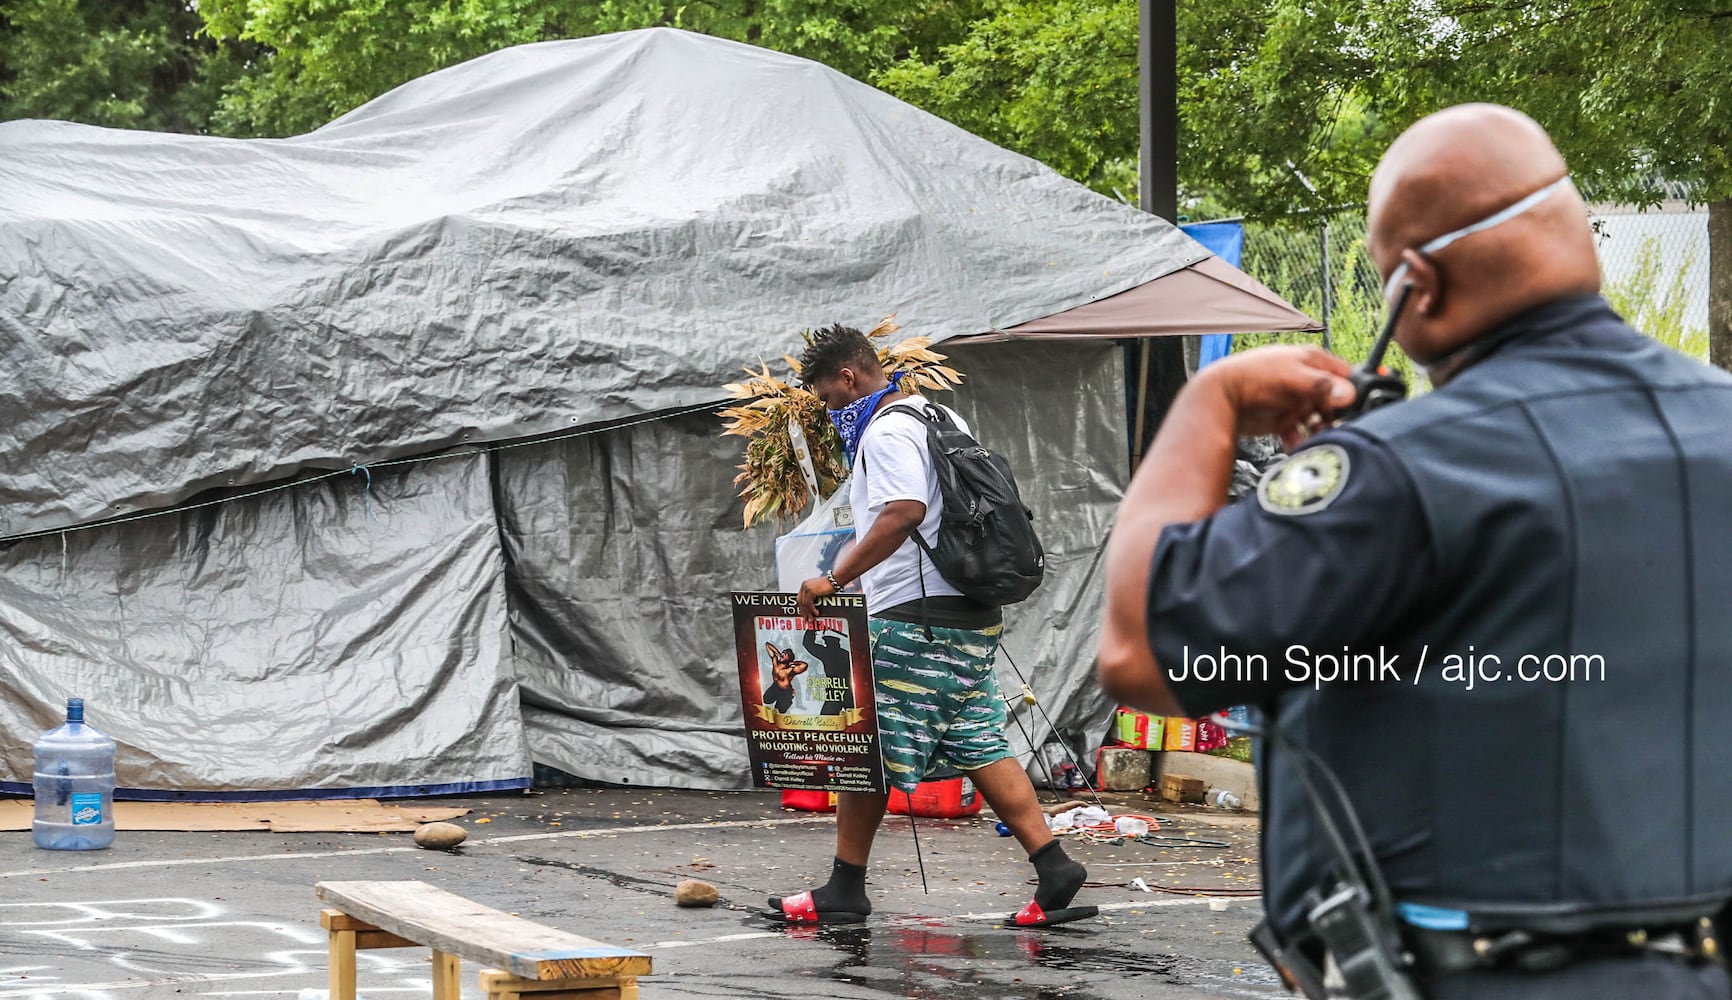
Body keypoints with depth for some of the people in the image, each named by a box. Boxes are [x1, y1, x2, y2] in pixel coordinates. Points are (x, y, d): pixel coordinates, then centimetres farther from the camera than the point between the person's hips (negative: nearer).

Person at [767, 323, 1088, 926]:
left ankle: (844, 892, 2)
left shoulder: (885, 432, -11)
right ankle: (1054, 869, 0)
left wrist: (835, 580, -26)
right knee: (982, 749, 8)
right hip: (971, 617, 10)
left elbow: (903, 513, -26)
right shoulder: (941, 418, 20)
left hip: (914, 618, -10)